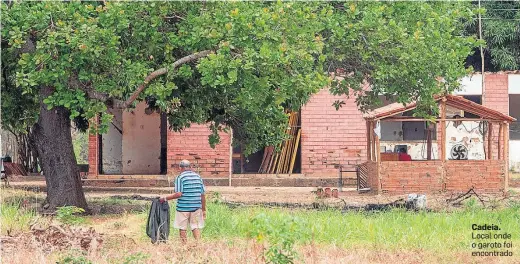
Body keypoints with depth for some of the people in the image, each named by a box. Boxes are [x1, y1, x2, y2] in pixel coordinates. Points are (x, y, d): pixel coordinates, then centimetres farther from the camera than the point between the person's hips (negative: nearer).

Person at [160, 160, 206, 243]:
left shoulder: (180, 177, -6)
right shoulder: (198, 177, 9)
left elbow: (178, 194, -16)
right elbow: (203, 195, 8)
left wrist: (165, 198, -7)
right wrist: (203, 210, 15)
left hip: (183, 208, -4)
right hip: (196, 207, 4)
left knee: (182, 229, 6)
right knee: (196, 227, 8)